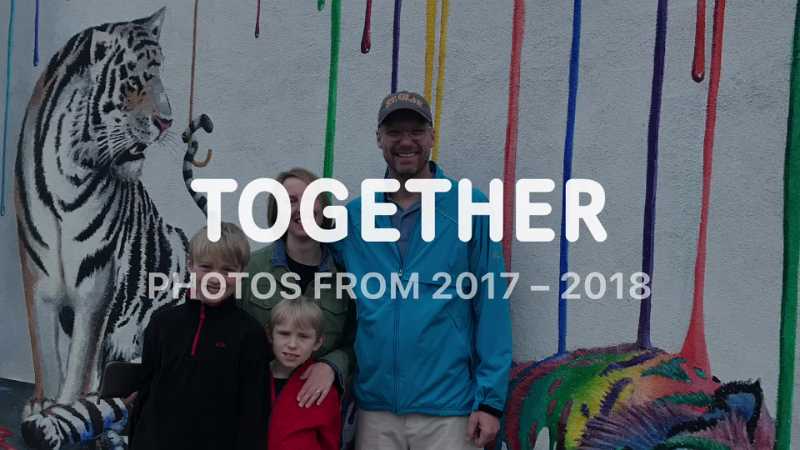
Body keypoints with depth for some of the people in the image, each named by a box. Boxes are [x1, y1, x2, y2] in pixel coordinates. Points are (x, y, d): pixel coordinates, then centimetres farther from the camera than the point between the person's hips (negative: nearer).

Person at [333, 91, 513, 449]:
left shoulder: (472, 209, -5)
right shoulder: (353, 216, 3)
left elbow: (491, 307, -6)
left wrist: (490, 400, -9)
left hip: (448, 412, -3)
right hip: (374, 410, 3)